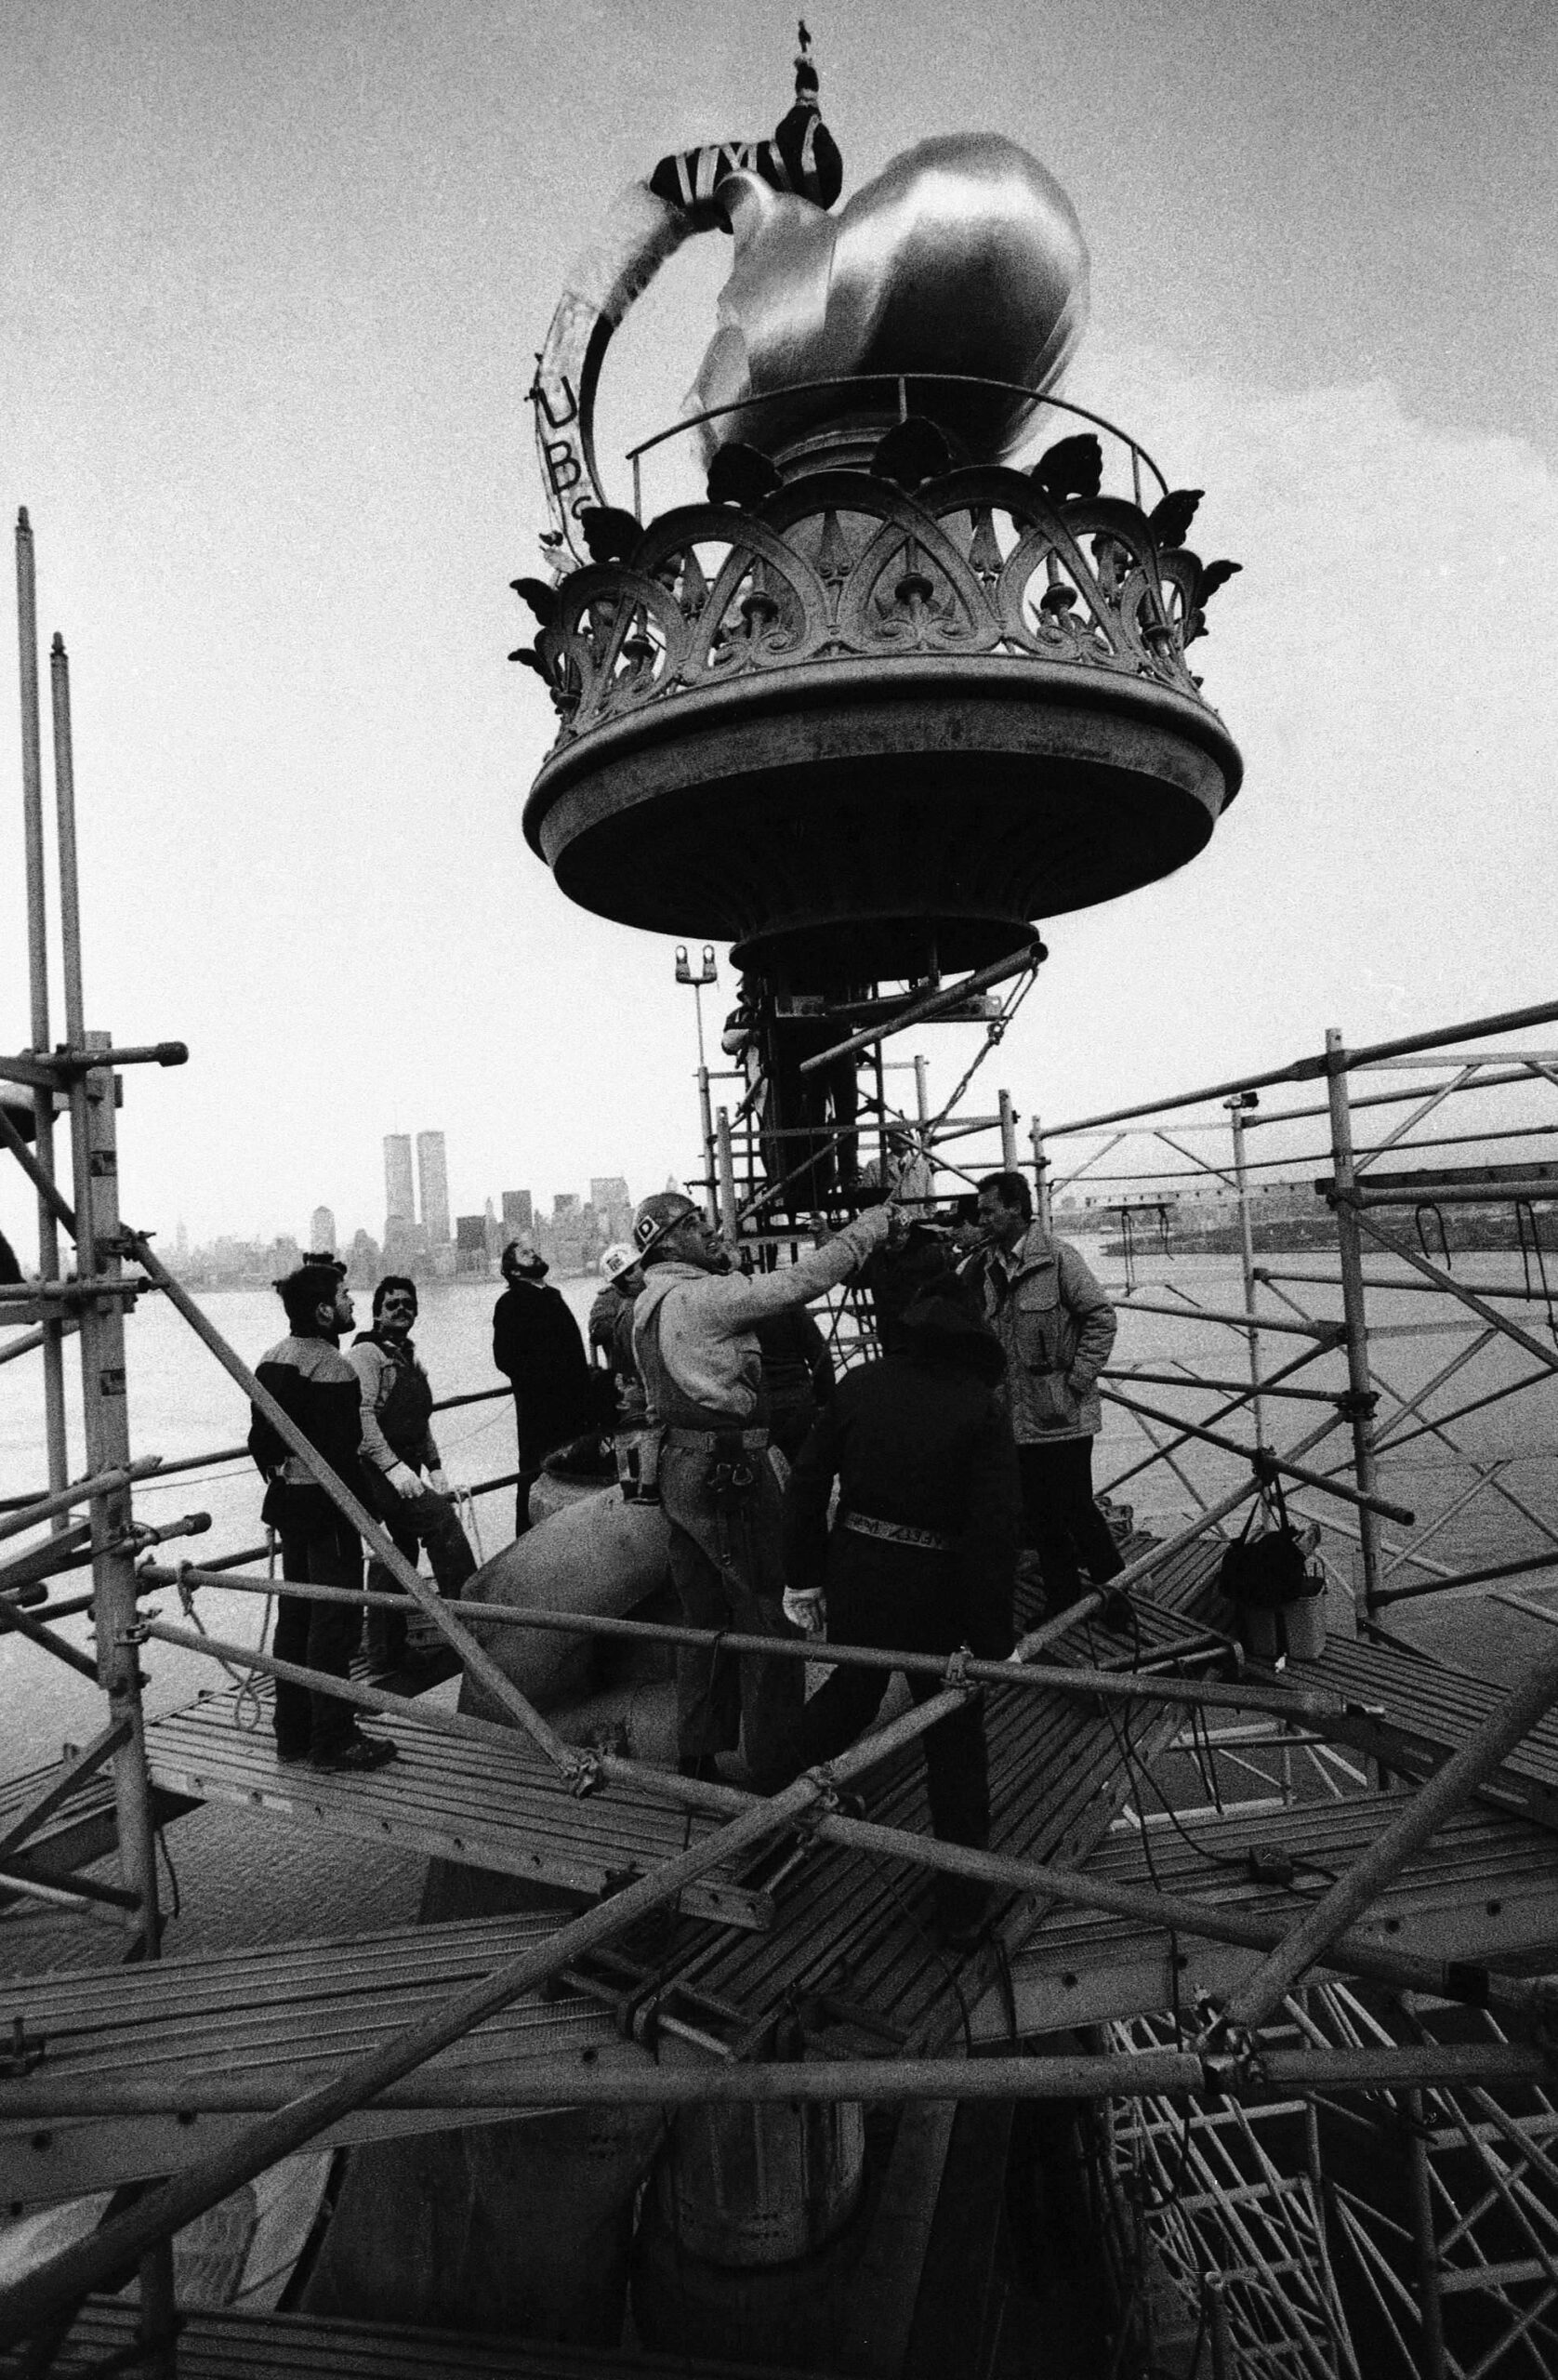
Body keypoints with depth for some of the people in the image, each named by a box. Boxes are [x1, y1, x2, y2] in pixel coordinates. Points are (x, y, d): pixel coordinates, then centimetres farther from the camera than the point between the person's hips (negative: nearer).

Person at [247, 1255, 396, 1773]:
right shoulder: (332, 1368, -19)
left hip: (286, 1499, 10)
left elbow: (258, 1438, 16)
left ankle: (293, 1734, 26)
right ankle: (333, 1740, 5)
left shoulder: (271, 1360, 10)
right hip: (325, 1504, -10)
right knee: (334, 1617, -2)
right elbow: (341, 1454, -22)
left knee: (295, 1614, 16)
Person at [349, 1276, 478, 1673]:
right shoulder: (366, 1353, -9)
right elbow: (362, 1416, -20)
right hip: (377, 1471, -9)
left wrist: (434, 1467, 16)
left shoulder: (410, 1357, 20)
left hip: (403, 1469, 9)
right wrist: (393, 1466, -26)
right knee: (441, 1518, -19)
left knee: (397, 1557, 12)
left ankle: (386, 1650, 21)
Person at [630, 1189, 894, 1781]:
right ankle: (777, 1768, 13)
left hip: (679, 1470, 9)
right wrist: (868, 1225, -14)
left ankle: (696, 1755, 30)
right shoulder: (701, 1296, -19)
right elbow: (799, 1281, -23)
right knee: (766, 1617, 2)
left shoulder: (648, 1305, 10)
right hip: (729, 1472, -9)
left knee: (705, 1619, 19)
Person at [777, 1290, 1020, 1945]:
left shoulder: (860, 1384, -3)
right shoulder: (981, 1406, -13)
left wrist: (803, 1575, 10)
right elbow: (995, 1530, -17)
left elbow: (806, 1481, 1)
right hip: (935, 1590, -3)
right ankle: (961, 1907, 26)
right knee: (954, 1742, 14)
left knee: (849, 1692, 29)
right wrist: (992, 1641, -11)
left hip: (855, 1577, 3)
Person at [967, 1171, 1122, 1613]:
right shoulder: (985, 1264, 7)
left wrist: (1077, 1381, -13)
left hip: (1061, 1415, -6)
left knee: (1076, 1510, 0)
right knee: (1041, 1519, 13)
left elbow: (1101, 1317, -11)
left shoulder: (1057, 1256, -12)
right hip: (1017, 1418, 6)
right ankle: (1065, 1611, 27)